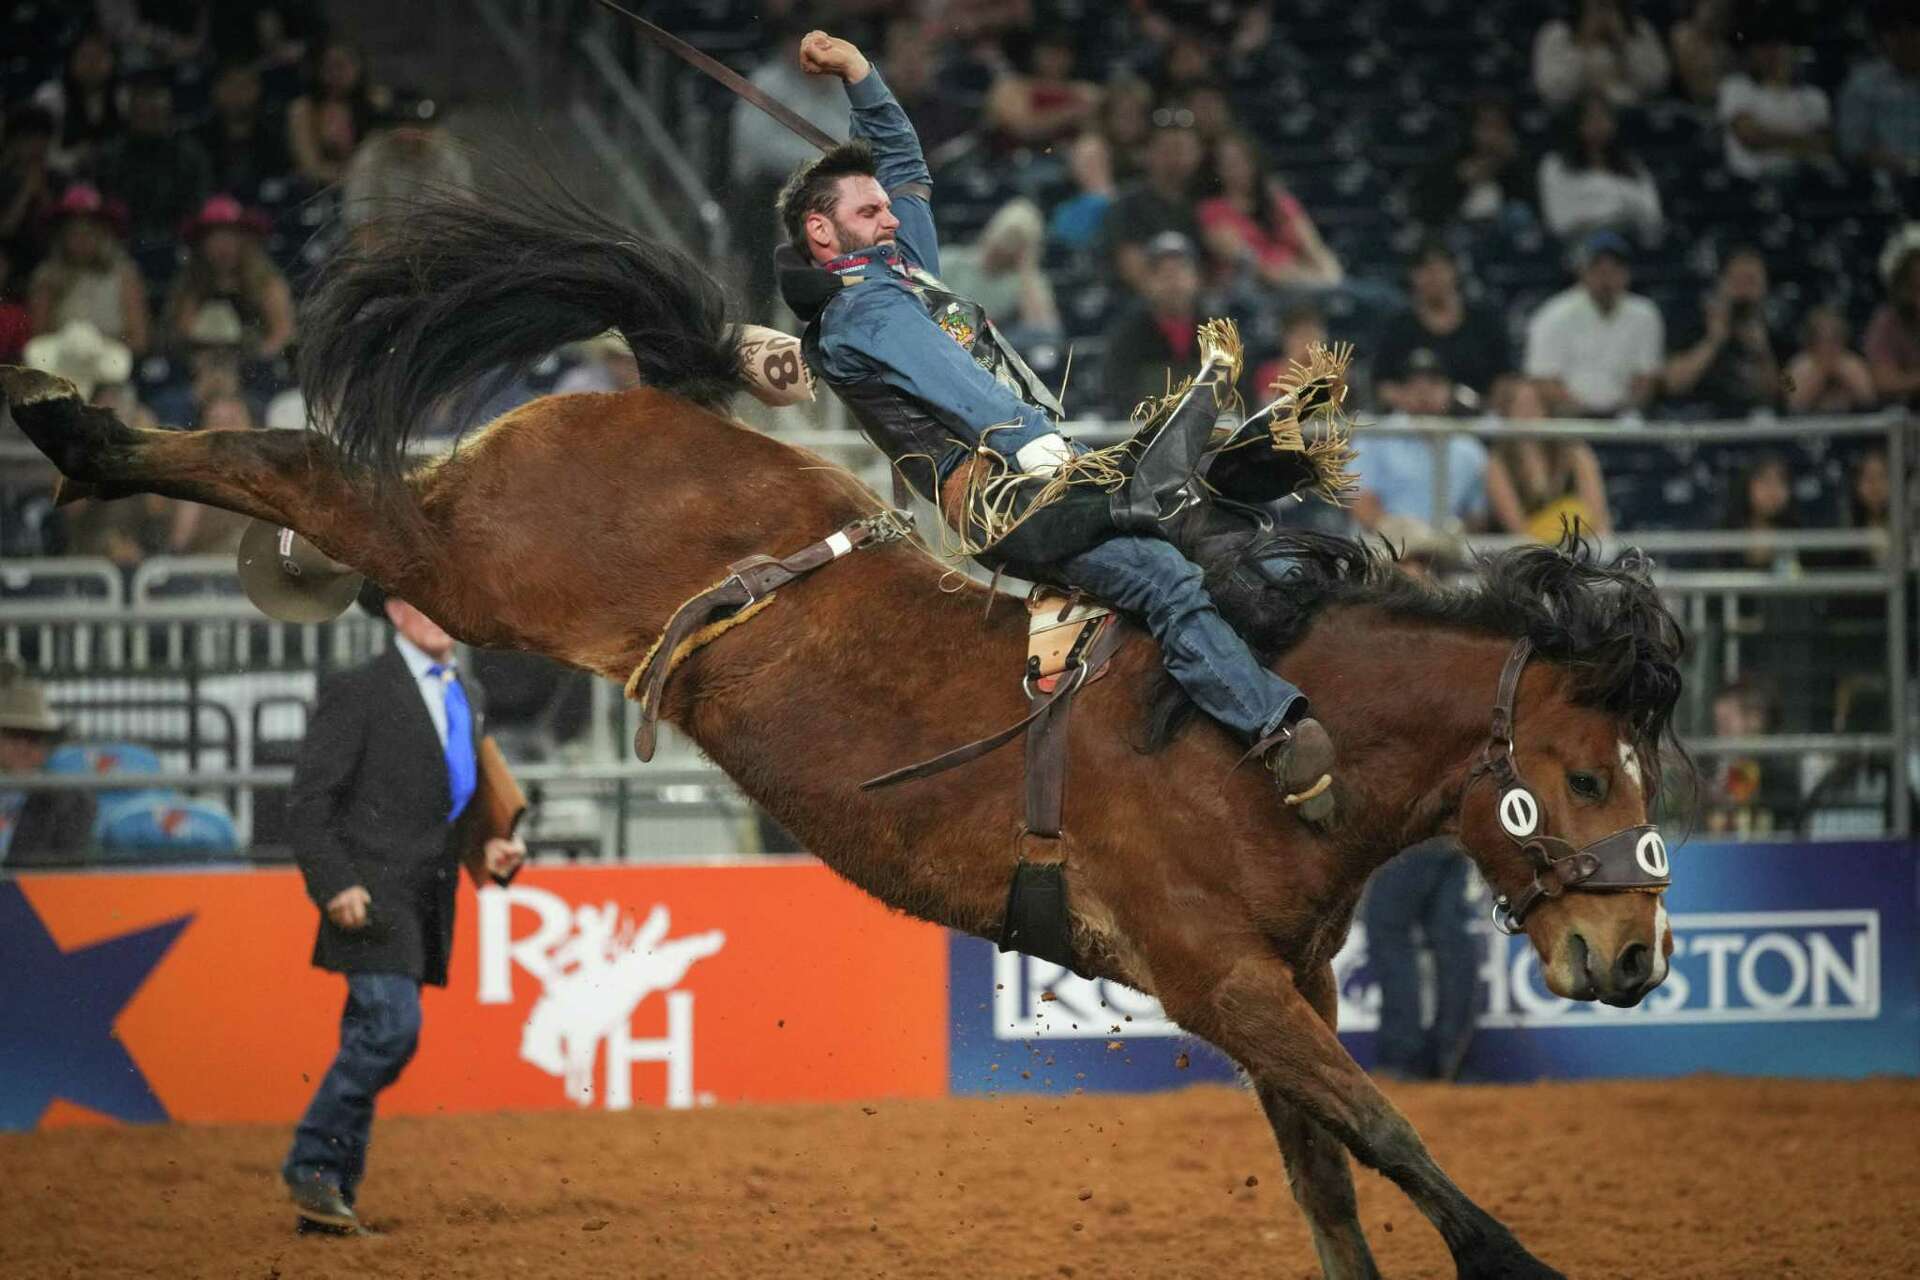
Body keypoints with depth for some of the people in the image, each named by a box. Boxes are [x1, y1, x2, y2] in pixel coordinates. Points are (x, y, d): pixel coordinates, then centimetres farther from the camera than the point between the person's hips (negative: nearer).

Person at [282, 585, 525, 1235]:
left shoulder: (468, 695, 16)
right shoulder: (356, 693, -7)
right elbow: (309, 802, -9)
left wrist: (491, 846, 7)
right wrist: (335, 885, -19)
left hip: (427, 906, 7)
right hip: (371, 899, -7)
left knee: (370, 1044, 8)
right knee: (392, 1027, -18)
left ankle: (329, 1193, 12)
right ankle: (312, 1165, -6)